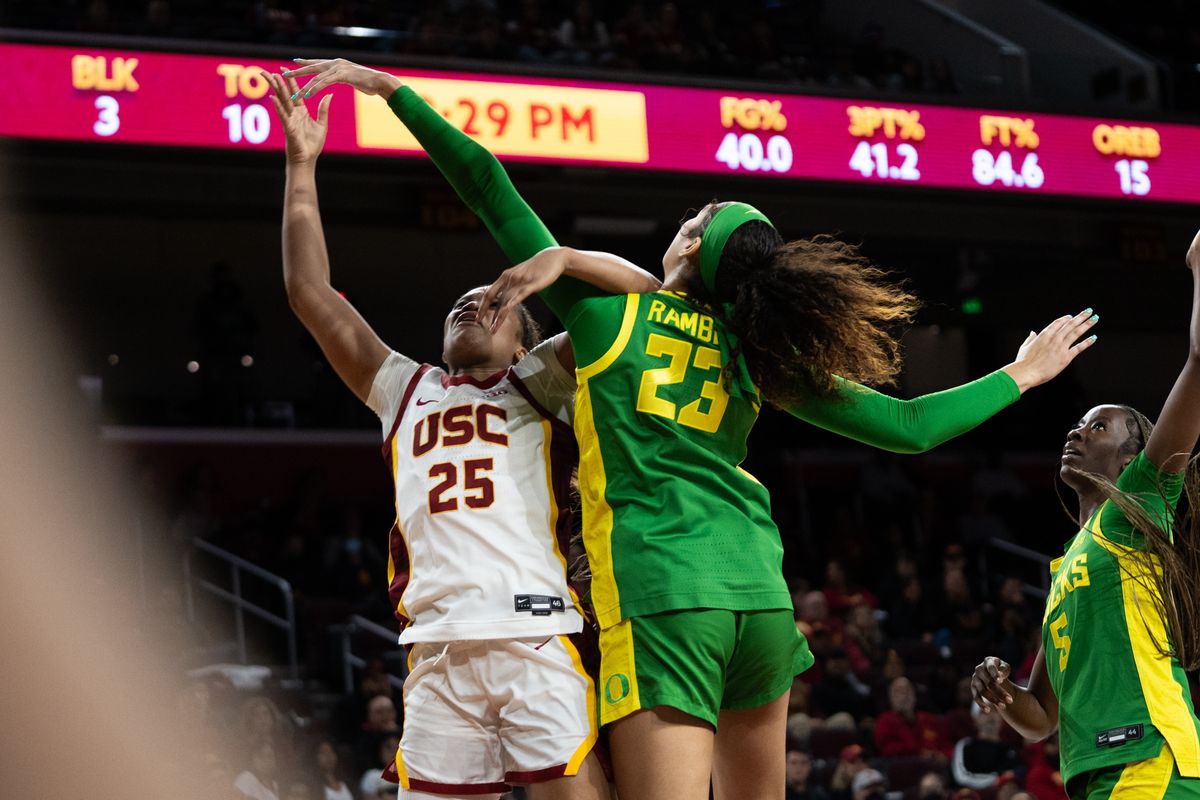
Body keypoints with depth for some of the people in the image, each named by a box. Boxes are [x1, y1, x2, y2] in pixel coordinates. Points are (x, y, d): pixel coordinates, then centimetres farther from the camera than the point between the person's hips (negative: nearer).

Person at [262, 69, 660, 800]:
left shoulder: (538, 383, 18)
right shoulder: (406, 390, 28)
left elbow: (637, 293, 8)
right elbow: (312, 293, 24)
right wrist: (302, 165, 21)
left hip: (541, 638, -3)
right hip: (441, 651, 3)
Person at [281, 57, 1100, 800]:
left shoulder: (606, 304, 5)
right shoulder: (752, 349, 13)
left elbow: (486, 181, 4)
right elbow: (906, 426, 13)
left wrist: (390, 89, 11)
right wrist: (1020, 375, 27)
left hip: (658, 594, -4)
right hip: (758, 586, 4)